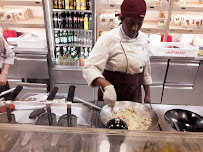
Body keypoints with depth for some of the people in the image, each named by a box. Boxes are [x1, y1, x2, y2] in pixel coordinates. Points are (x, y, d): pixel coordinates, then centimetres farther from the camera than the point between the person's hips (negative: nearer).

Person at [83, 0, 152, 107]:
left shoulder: (143, 38, -1)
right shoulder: (108, 39, -20)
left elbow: (145, 67, 8)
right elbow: (90, 68, -28)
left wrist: (147, 94, 11)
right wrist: (107, 86, -45)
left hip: (135, 94, 6)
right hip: (111, 93, -5)